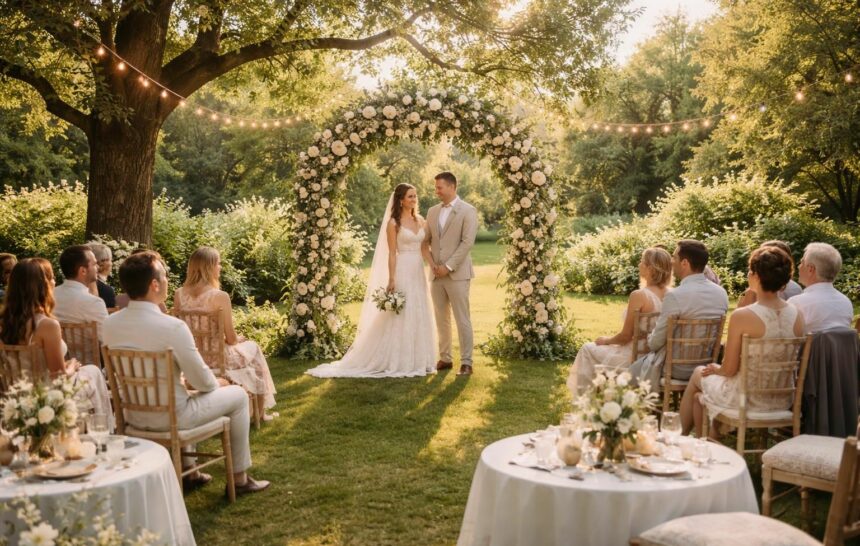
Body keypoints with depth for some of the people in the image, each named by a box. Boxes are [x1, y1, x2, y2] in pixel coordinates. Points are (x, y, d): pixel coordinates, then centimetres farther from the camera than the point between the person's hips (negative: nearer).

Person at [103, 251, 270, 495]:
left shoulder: (110, 323, -7)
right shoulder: (173, 327, -26)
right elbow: (203, 382, -18)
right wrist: (217, 384, 7)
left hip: (132, 415, 7)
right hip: (169, 417, -7)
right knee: (237, 395, 14)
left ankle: (188, 472, 44)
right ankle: (240, 478, 23)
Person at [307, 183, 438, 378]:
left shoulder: (421, 221, 11)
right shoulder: (393, 223, -6)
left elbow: (425, 249, 12)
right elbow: (392, 253, -8)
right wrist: (391, 280, -13)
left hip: (418, 273, 6)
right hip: (403, 273, -6)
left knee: (419, 318, 9)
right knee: (400, 318, -3)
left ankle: (417, 361, 17)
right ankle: (397, 362, 5)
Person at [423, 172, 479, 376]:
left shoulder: (468, 211, -5)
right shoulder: (433, 211, 13)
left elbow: (468, 242, -13)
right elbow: (426, 240, 17)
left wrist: (448, 266, -15)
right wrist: (433, 264, 3)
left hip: (457, 274, -6)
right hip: (437, 274, 6)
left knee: (462, 320, -3)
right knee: (441, 319, 10)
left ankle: (466, 362, 2)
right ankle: (445, 358, 18)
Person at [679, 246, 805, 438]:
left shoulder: (742, 316, -24)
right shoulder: (797, 315, -7)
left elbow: (729, 369, -17)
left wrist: (716, 369, 8)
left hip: (748, 399, -5)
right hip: (783, 400, 6)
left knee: (699, 374, 25)